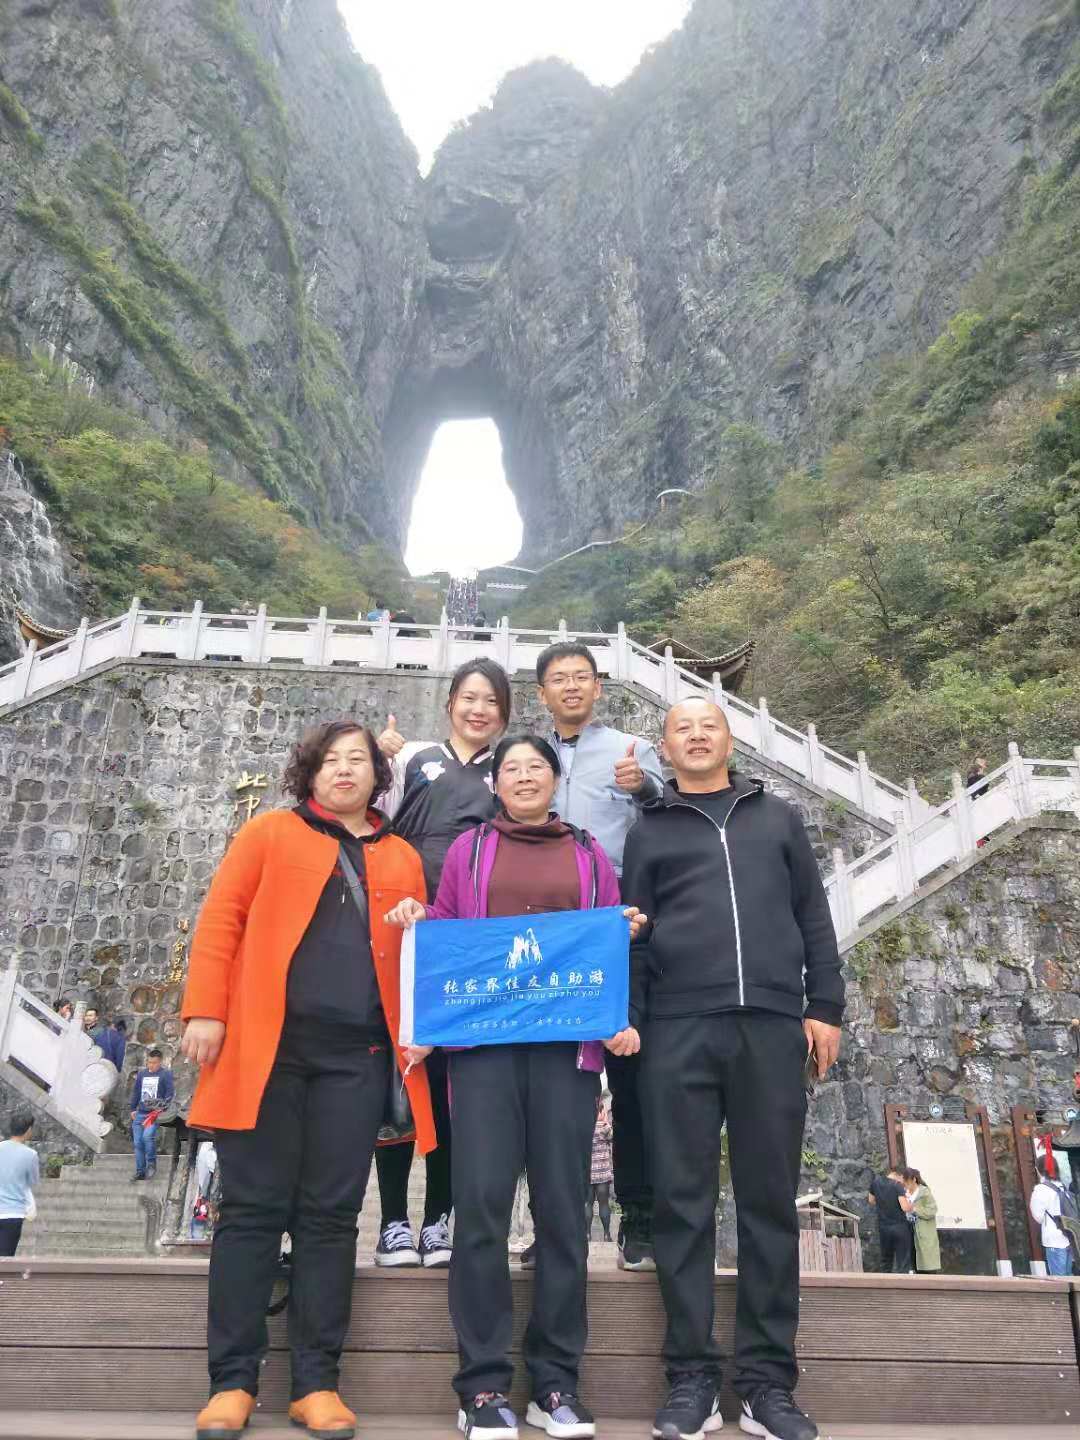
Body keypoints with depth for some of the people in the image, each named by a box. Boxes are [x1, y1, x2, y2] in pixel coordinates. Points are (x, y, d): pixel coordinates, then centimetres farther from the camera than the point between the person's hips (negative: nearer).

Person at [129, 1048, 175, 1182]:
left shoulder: (166, 1074, -1)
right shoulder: (141, 1074, 14)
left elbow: (170, 1093, -6)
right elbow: (135, 1092, 19)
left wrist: (162, 1107, -15)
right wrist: (133, 1109, 14)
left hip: (155, 1113, -5)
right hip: (140, 1113, 5)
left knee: (148, 1136, -24)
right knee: (138, 1143, 3)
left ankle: (151, 1164, -5)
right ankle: (140, 1171, 13)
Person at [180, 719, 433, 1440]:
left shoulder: (403, 858, 16)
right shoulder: (270, 832, 9)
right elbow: (222, 919, 2)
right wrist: (206, 1010, -7)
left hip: (357, 1055, 2)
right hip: (265, 1044, -2)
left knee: (331, 1214, 5)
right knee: (253, 1207, 3)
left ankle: (316, 1381, 15)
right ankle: (233, 1380, 14)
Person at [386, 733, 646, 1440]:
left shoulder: (589, 854, 16)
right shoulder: (469, 848, 14)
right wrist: (417, 921, -6)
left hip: (569, 1042, 1)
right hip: (481, 1039, -1)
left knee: (563, 1207, 2)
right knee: (482, 1204, -5)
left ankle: (555, 1381, 14)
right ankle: (484, 1383, 7)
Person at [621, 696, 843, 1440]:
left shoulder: (778, 818, 16)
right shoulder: (650, 831, 13)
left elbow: (814, 917, 13)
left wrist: (825, 1007, 5)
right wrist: (627, 1019, -1)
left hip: (772, 1027, 1)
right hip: (679, 1031, -1)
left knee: (770, 1202, 5)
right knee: (683, 1202, 1)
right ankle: (693, 1377, 12)